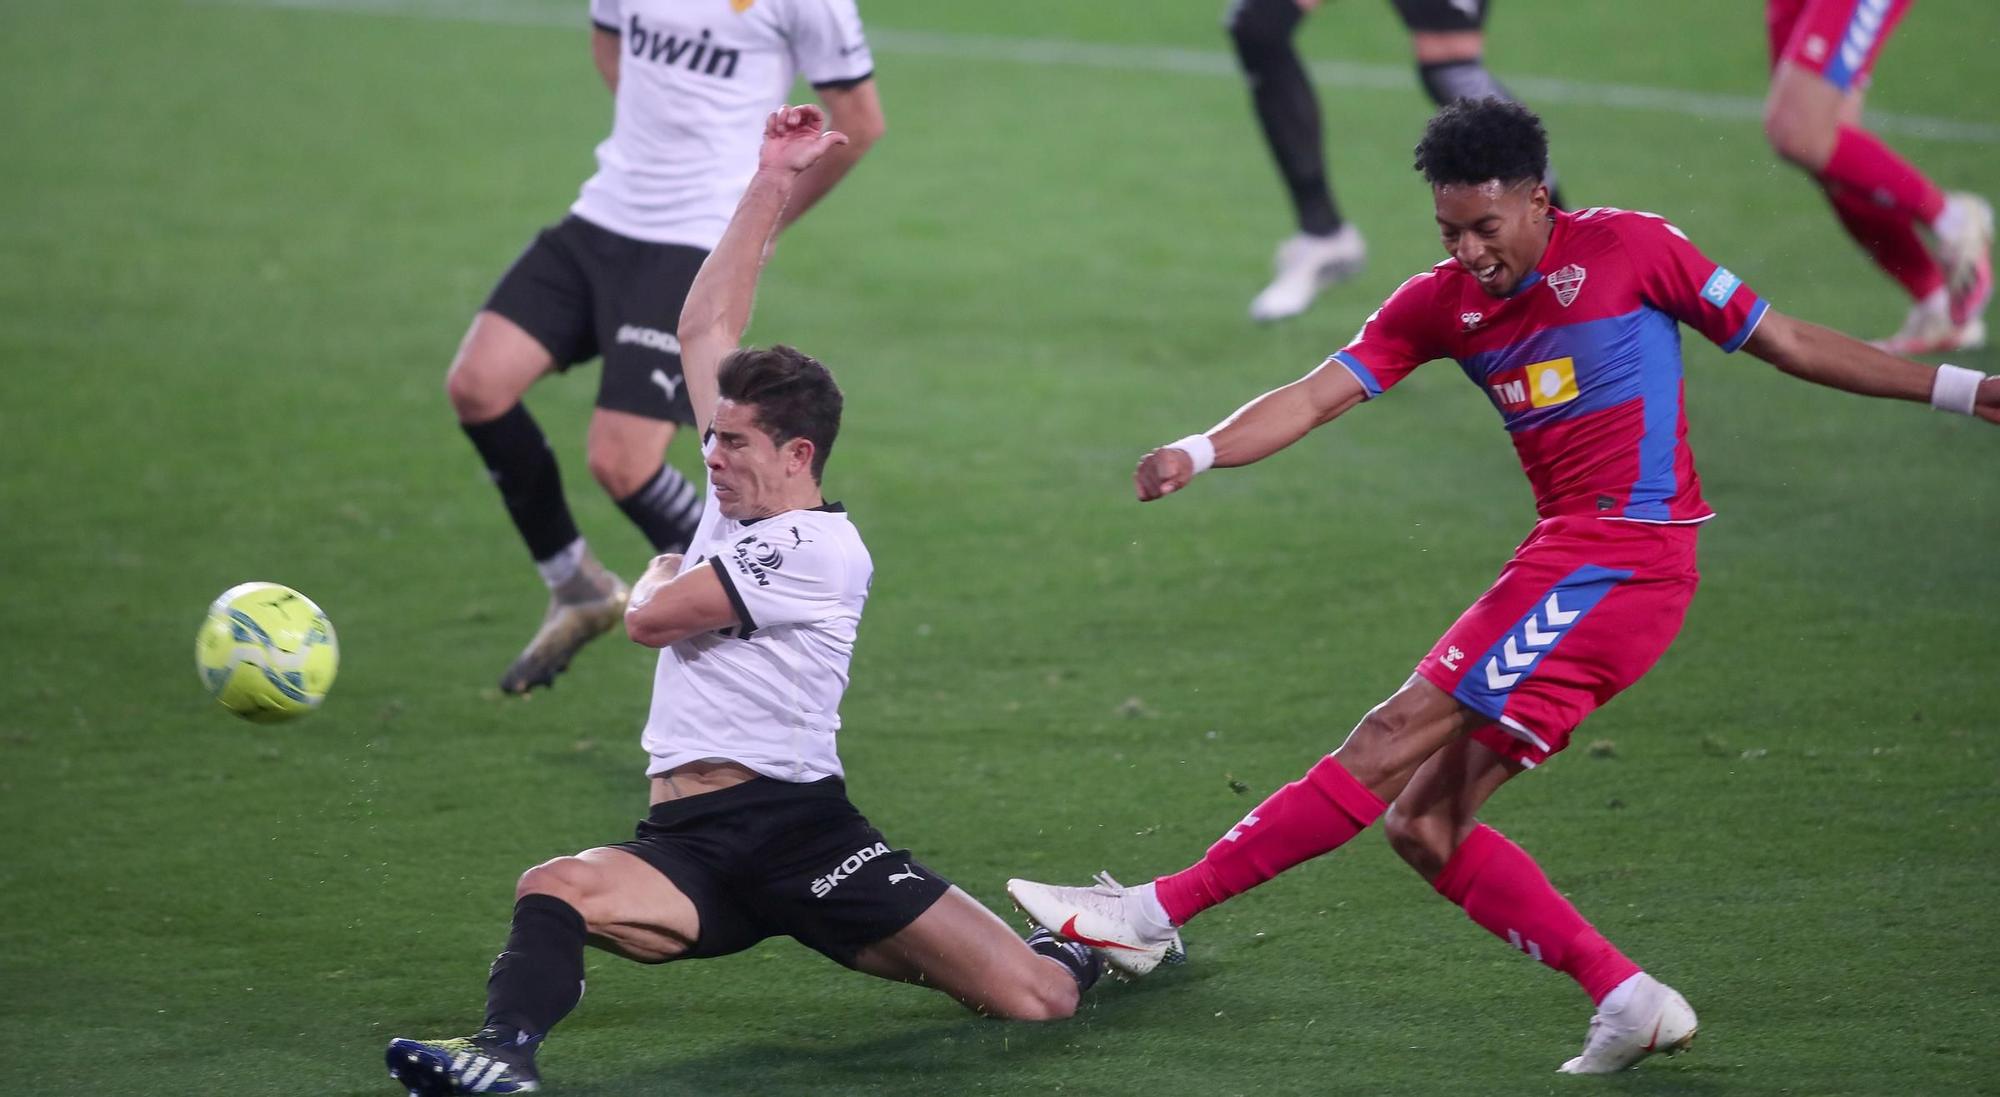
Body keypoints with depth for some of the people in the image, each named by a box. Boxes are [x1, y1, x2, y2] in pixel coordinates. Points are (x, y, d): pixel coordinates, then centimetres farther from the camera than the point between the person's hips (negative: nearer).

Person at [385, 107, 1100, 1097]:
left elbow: (653, 617, -8)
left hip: (797, 828, -6)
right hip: (689, 847, 6)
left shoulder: (820, 549, -7)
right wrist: (771, 186, 19)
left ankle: (1082, 944, 28)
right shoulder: (739, 496, 18)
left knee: (1036, 997, -9)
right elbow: (703, 330, 21)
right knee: (555, 888, -29)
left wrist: (658, 574, 16)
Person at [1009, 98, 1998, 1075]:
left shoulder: (1629, 249, -1)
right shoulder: (1441, 303, 12)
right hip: (1563, 559, 8)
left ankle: (1153, 914, -16)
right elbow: (1316, 397, 4)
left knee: (1396, 740, -14)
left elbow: (1785, 343, 7)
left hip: (1622, 555, -8)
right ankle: (1629, 1001, -1)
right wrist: (1197, 452, -15)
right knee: (1424, 827, 1)